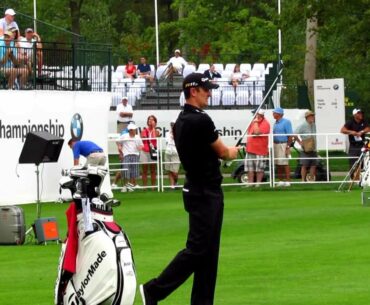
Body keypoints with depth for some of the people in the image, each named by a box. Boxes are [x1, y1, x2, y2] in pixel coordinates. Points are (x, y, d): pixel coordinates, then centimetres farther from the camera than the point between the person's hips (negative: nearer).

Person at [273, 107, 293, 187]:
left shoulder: (286, 122, -8)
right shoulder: (275, 123, 16)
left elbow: (290, 135, -12)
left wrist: (288, 147, -18)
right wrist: (273, 146, 15)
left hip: (283, 144, -8)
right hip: (276, 144, 8)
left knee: (285, 163, -11)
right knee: (278, 164, 8)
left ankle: (287, 181, -10)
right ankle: (280, 180, 14)